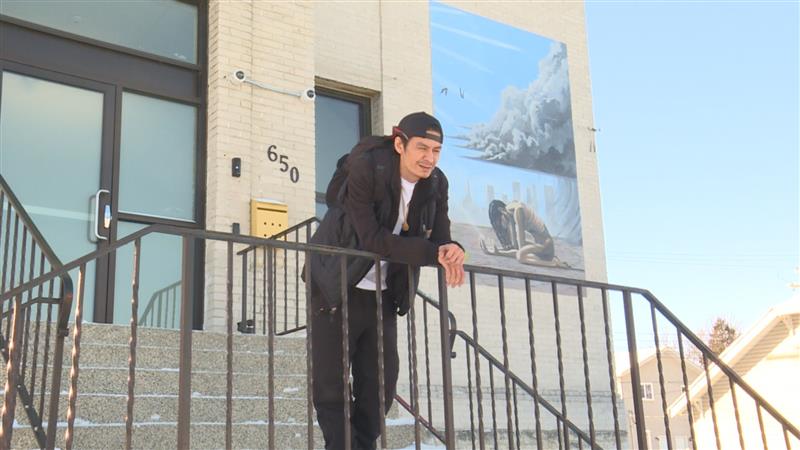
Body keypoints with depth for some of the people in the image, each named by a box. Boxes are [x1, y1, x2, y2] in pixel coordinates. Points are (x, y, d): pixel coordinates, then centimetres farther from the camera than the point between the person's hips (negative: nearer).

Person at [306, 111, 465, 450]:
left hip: (382, 293, 5)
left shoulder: (436, 184, -4)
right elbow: (372, 238, -28)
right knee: (330, 384, -1)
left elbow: (439, 237, -6)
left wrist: (452, 250, -31)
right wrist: (434, 253, -32)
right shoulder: (364, 169, -22)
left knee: (382, 382, 8)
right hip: (338, 290, -5)